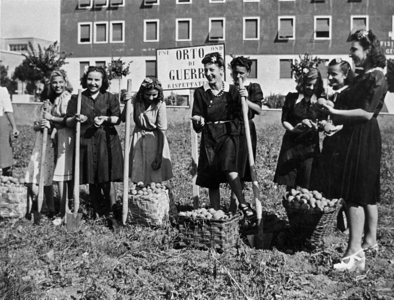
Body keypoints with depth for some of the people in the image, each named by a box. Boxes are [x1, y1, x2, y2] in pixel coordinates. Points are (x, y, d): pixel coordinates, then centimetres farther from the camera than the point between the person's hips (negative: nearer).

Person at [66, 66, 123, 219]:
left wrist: (105, 118, -19)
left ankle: (111, 212, 6)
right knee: (92, 182, 7)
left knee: (107, 180, -5)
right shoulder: (77, 98, 5)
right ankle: (97, 213, 18)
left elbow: (117, 118, 0)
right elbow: (68, 122, 3)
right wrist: (75, 119, -18)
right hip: (85, 142, 1)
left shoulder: (110, 98, 5)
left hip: (106, 142, -1)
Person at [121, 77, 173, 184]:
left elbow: (162, 131, -17)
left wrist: (159, 155, -18)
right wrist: (127, 103, -28)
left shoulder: (160, 104, -18)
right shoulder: (136, 101, -10)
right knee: (137, 180, 7)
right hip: (138, 139, 3)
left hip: (155, 140, -3)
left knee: (154, 181, 1)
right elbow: (124, 119, -13)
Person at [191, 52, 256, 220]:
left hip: (228, 135, -1)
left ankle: (243, 204, -14)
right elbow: (197, 127, 3)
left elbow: (239, 117, 7)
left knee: (229, 167, -26)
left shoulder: (232, 91, 4)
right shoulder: (200, 93, 4)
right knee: (211, 180, 3)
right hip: (209, 137, 2)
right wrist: (199, 122, -19)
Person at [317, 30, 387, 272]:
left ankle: (355, 253, -8)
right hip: (357, 137, 10)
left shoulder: (376, 77, -14)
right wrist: (337, 121, 5)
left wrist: (335, 112, -19)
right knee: (368, 192, 17)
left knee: (356, 195, -10)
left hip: (363, 139, -10)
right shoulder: (363, 76, 14)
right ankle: (370, 240, 29)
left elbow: (367, 113, -22)